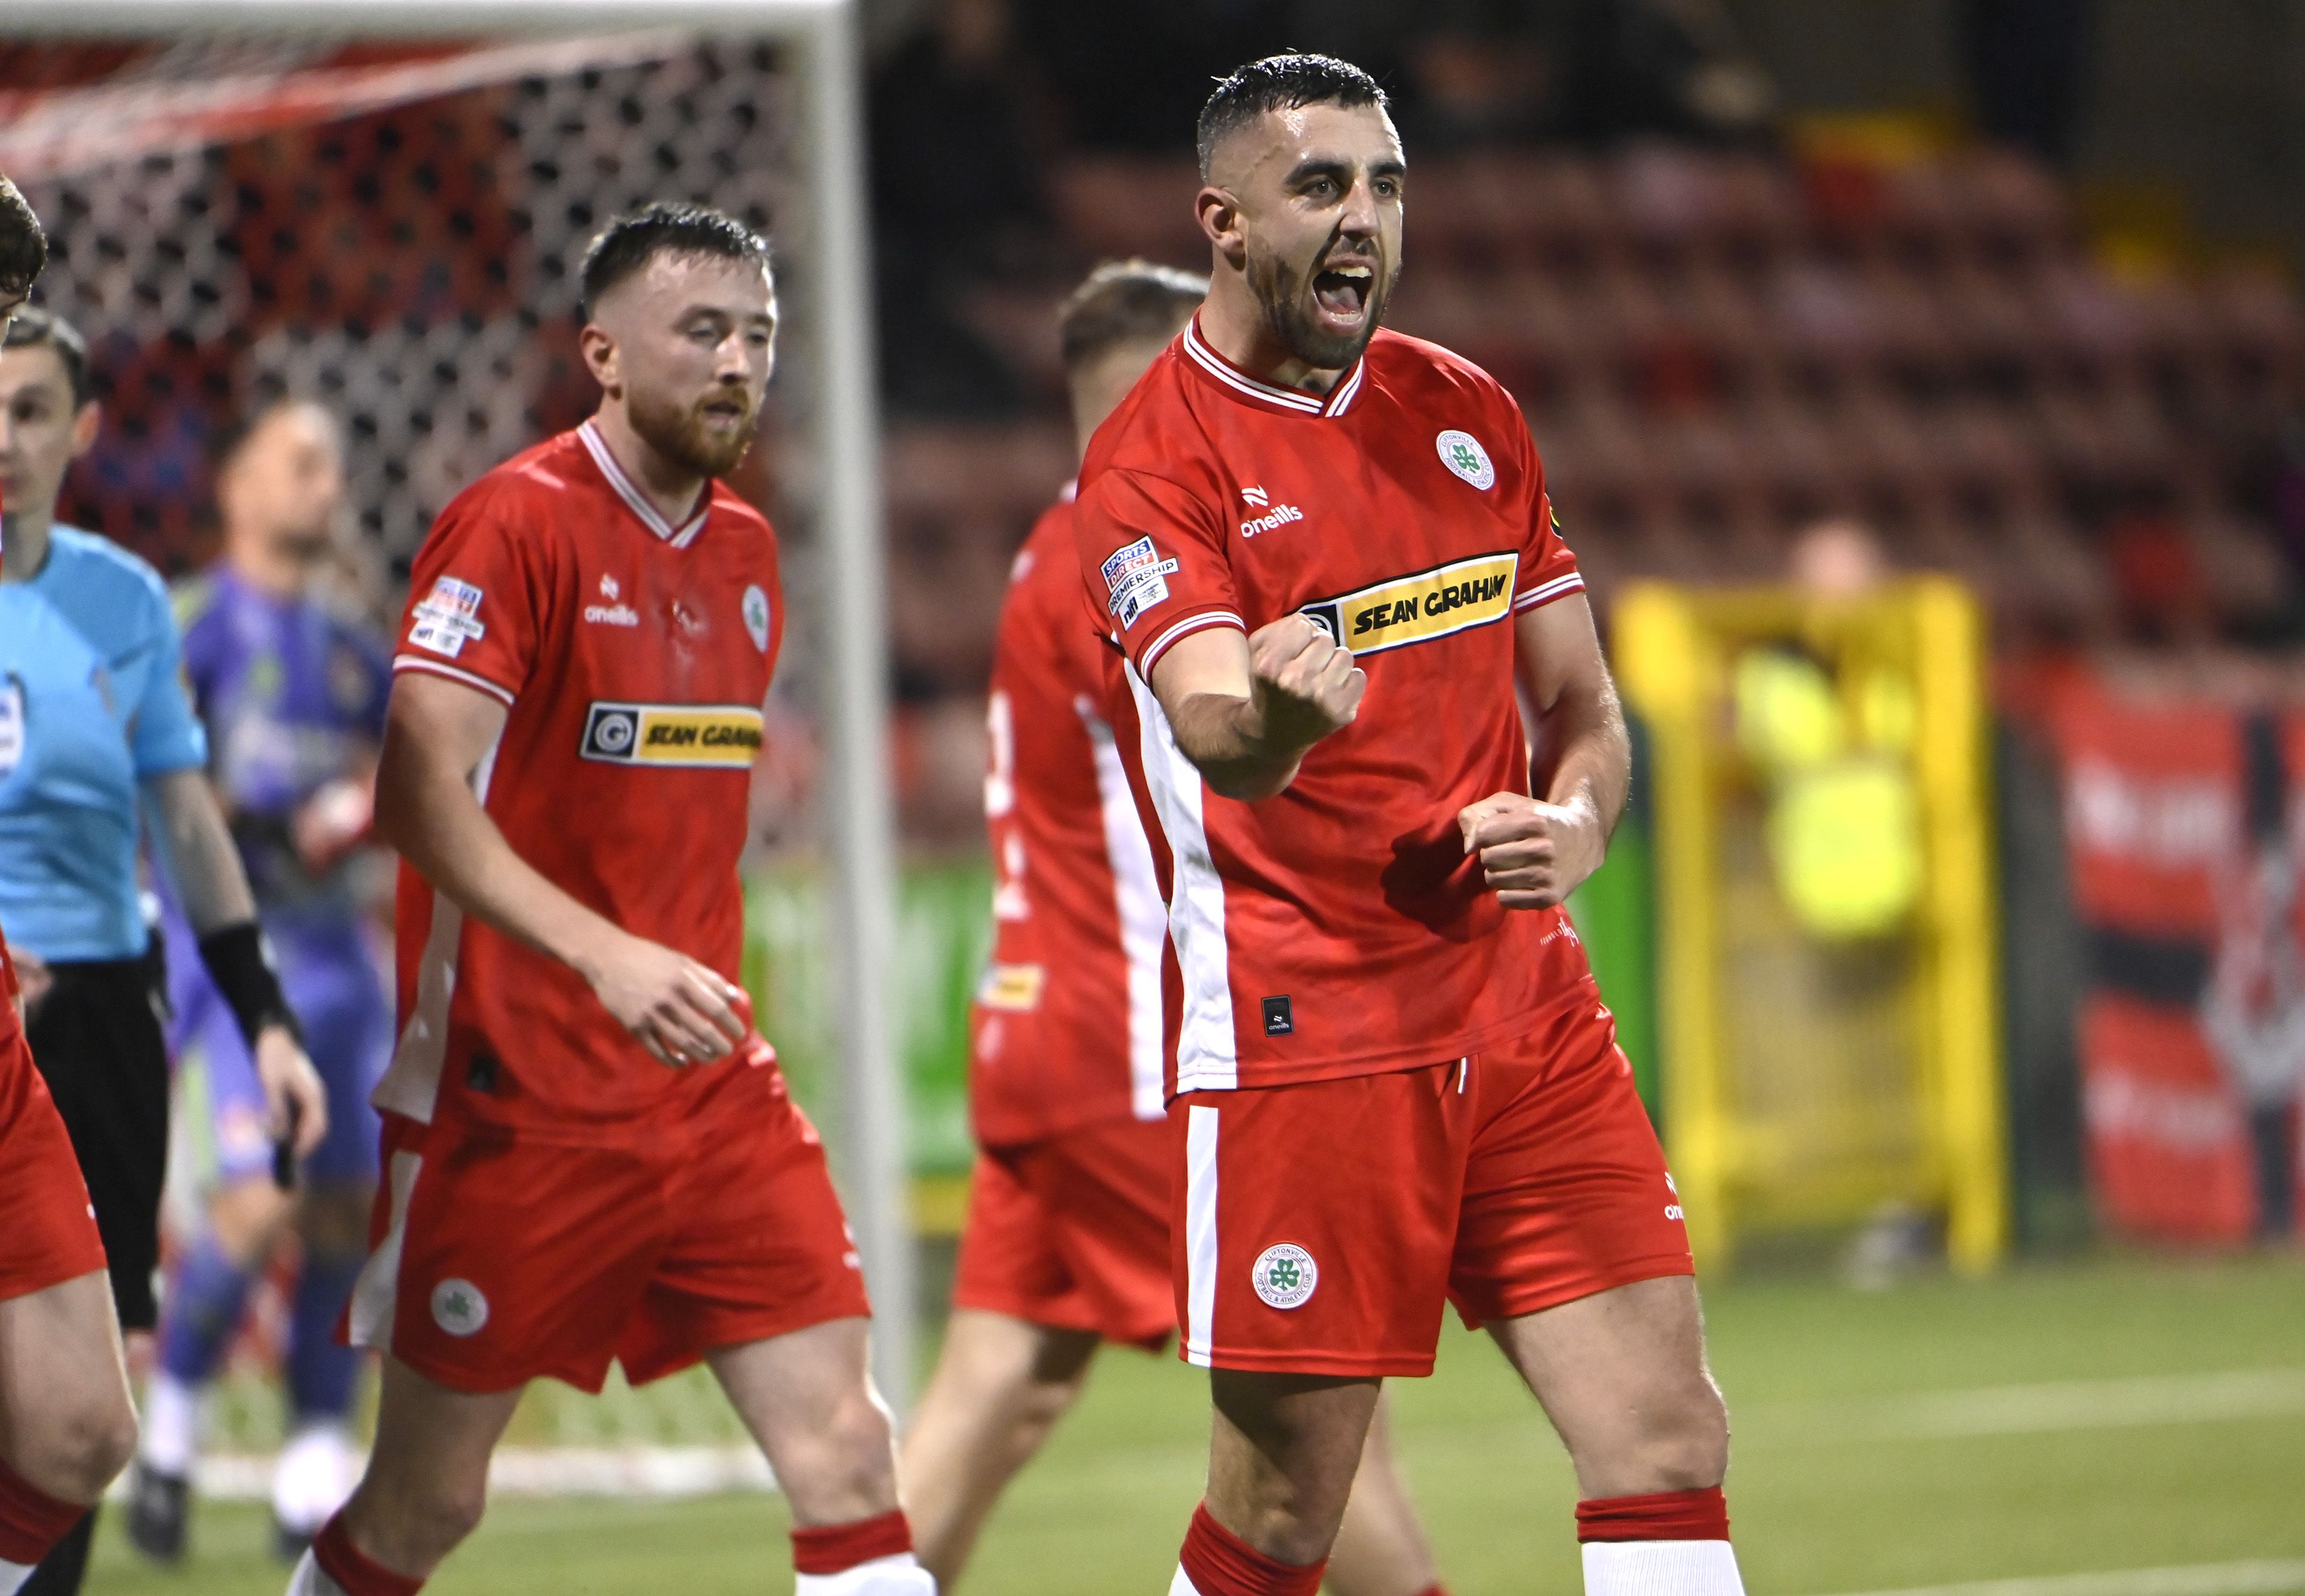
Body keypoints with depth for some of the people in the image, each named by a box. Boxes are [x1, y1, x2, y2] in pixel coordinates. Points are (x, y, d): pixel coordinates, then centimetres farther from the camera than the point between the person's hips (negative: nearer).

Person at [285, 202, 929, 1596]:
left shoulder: (747, 552, 12)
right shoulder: (517, 526, -11)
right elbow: (419, 793, -23)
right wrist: (607, 957, -33)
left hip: (712, 1090, 6)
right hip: (518, 1099, -6)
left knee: (844, 1447, -7)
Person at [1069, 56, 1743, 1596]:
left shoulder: (1468, 414, 12)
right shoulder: (1155, 459, -7)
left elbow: (1582, 704, 18)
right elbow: (1212, 726, -24)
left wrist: (1574, 827, -5)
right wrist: (1275, 715, -48)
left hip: (1522, 1003, 5)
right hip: (1299, 1039, -5)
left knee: (1668, 1437, -4)